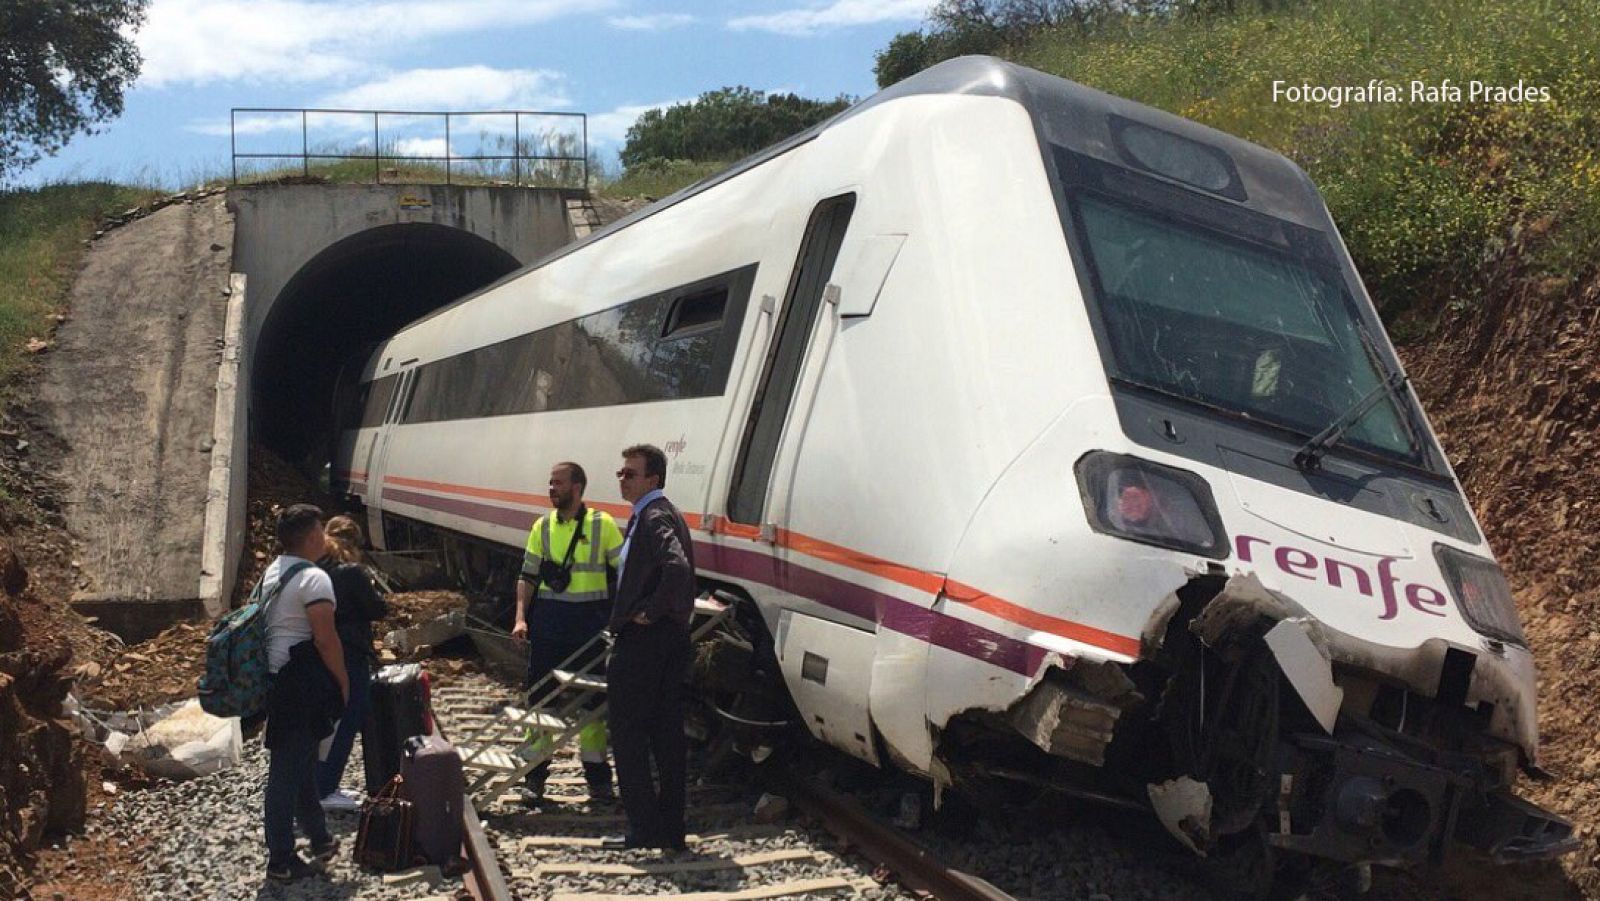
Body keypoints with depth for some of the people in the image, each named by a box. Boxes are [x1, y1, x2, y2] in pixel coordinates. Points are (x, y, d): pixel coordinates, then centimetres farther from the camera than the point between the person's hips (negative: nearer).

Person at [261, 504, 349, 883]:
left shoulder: (271, 572, 12)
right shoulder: (313, 578, -17)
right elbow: (325, 639, -20)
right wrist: (343, 681, -7)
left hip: (275, 679, 10)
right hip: (301, 686, -10)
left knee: (301, 762, 20)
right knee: (289, 771, -1)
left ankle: (319, 838, 34)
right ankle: (280, 860, 9)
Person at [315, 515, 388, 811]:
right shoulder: (352, 572, -15)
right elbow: (379, 610, -9)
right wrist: (371, 590, 8)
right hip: (350, 658, -8)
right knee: (347, 723, 0)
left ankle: (324, 787, 25)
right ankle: (324, 791, 0)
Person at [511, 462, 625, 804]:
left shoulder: (603, 524, -3)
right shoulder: (543, 526, 6)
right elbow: (528, 576, 8)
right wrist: (520, 617, -3)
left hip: (590, 621, -2)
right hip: (548, 619, 2)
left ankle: (597, 775, 18)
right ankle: (535, 774, 17)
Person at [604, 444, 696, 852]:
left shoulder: (653, 518, -16)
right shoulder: (661, 515, 16)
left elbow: (677, 567, -32)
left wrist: (650, 612, -21)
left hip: (642, 641, -10)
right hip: (671, 640, 10)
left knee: (628, 734, -1)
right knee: (667, 736, 11)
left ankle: (644, 828, 3)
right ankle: (671, 828, 18)